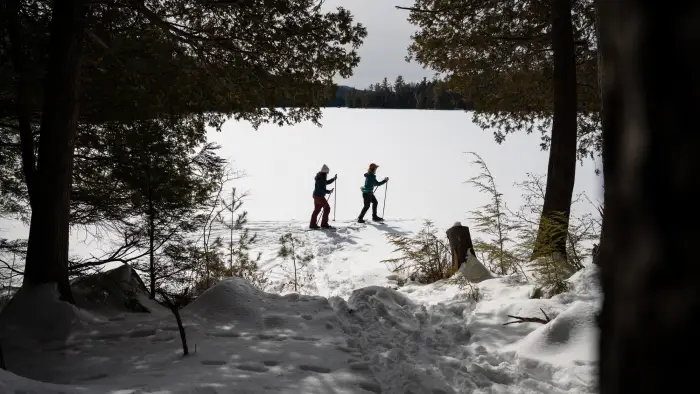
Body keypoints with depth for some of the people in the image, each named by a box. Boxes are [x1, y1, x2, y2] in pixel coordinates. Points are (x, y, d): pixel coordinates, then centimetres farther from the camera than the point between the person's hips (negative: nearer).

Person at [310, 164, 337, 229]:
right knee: (327, 208, -4)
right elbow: (320, 188, -24)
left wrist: (334, 179, 20)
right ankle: (324, 224, -2)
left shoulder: (321, 177, 12)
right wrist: (328, 191, -27)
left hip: (316, 195, 10)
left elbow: (327, 182, 27)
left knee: (317, 209, 13)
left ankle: (312, 224, 16)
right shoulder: (320, 178, -19)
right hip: (319, 195, -10)